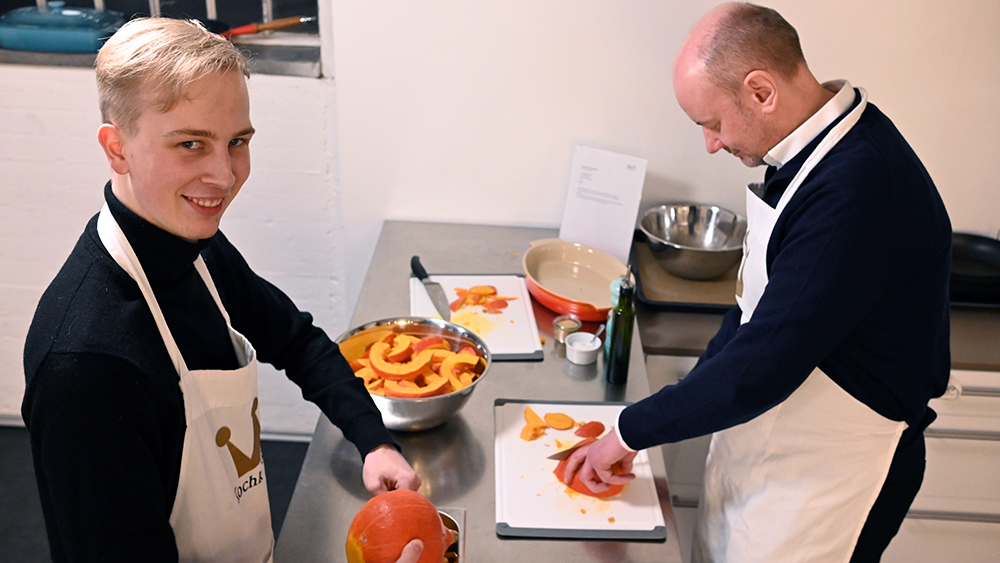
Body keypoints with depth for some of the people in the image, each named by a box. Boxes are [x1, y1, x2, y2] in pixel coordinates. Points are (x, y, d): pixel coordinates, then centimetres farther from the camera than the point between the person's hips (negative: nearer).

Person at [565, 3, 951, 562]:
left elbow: (761, 370, -29)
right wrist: (693, 394, 4)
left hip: (828, 479, -8)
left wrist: (630, 432, -17)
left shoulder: (856, 194, -32)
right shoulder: (814, 148, -1)